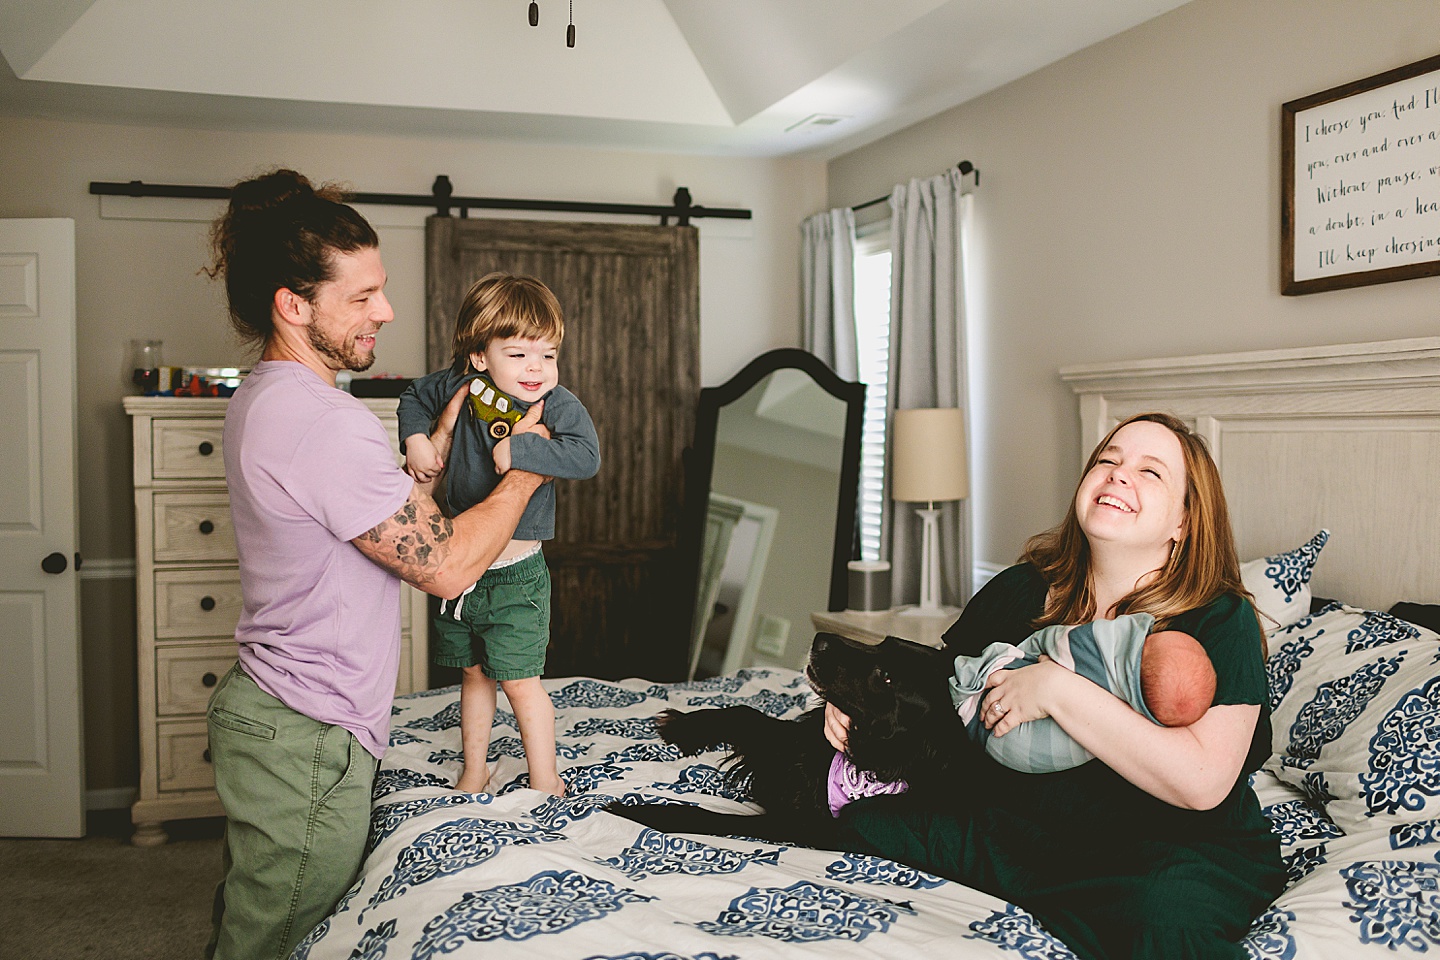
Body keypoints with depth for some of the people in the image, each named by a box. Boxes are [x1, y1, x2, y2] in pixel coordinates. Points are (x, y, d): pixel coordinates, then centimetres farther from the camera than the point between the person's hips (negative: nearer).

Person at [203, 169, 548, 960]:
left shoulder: (260, 399, 8)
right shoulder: (325, 421, -26)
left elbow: (388, 513, 13)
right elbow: (444, 565, -22)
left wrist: (443, 436, 6)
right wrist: (524, 472, -9)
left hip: (259, 709, 10)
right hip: (308, 744, -10)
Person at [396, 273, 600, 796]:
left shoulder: (559, 405, -16)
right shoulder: (459, 385, -6)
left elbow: (587, 456, -31)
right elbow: (414, 397, 14)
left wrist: (520, 450, -34)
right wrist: (416, 439, -4)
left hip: (515, 575, -4)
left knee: (519, 679, 0)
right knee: (473, 674, 19)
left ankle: (545, 782, 17)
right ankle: (474, 772, 35)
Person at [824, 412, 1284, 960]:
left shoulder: (1222, 621, -12)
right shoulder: (1019, 591, 2)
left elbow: (1202, 781, -25)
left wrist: (1058, 690, -27)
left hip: (1184, 847, -3)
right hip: (1025, 828, 4)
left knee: (1165, 913, -39)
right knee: (866, 823, -13)